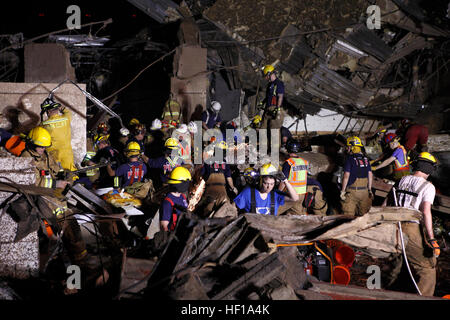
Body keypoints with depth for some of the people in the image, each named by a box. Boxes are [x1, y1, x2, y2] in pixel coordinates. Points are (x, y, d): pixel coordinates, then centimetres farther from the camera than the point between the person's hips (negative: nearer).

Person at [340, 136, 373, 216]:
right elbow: (370, 175, 9)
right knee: (364, 215, 12)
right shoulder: (366, 159, 9)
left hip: (352, 191, -5)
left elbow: (346, 176, -13)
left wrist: (342, 191, -7)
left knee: (349, 215, -1)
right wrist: (370, 190, 17)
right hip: (364, 191, 5)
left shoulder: (350, 159, -8)